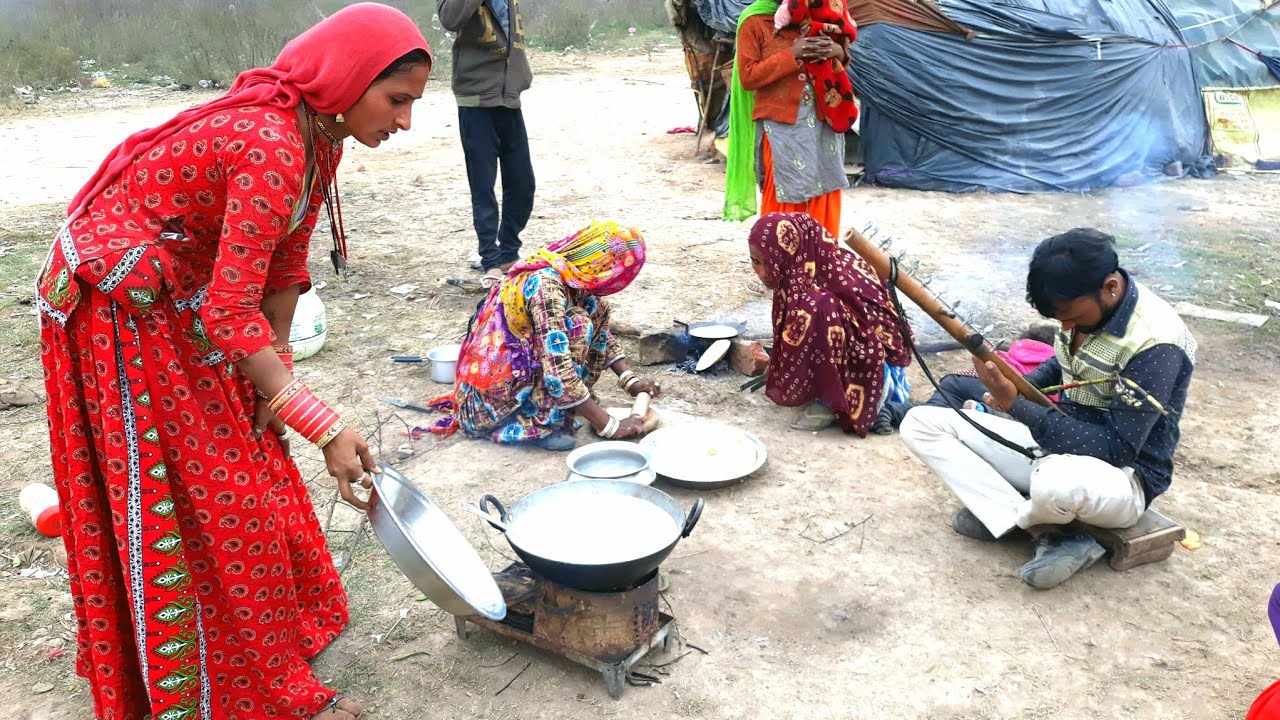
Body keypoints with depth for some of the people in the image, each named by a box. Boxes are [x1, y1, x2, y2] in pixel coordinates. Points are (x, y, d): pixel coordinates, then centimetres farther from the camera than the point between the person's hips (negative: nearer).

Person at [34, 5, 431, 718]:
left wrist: (274, 375, 2)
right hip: (120, 302, -9)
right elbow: (231, 313, -33)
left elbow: (286, 264, 3)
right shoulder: (271, 147, -32)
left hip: (185, 296, 9)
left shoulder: (320, 132, -4)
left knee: (241, 458, 18)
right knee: (170, 497, 1)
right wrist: (327, 429, -34)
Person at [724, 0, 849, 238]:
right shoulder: (755, 21, -6)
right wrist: (791, 55, -19)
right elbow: (747, 77, -12)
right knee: (784, 201, -3)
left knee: (823, 197, 8)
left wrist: (838, 53, -6)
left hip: (821, 120, 5)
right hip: (781, 125, -5)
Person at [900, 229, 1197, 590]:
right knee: (920, 423, -6)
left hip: (1121, 476, -8)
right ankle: (1049, 534, -16)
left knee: (1056, 480, -46)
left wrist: (1018, 406, -29)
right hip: (1055, 441, 8)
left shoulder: (1156, 344, -24)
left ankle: (1001, 514, -6)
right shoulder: (1081, 301, -3)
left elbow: (1118, 450, -25)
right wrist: (1020, 387, -1)